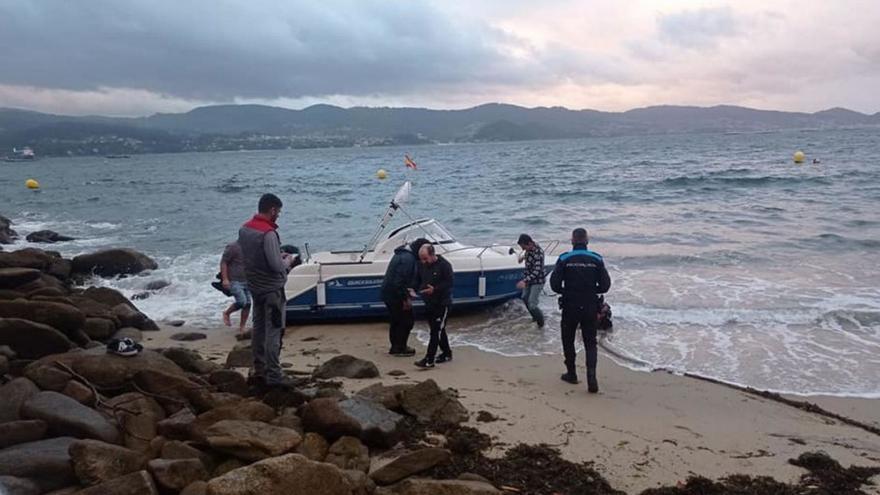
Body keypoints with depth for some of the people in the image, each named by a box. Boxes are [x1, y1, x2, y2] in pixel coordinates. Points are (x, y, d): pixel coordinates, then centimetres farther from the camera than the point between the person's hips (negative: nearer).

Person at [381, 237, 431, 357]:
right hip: (395, 294, -10)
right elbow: (399, 281, -27)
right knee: (407, 320, 2)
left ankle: (396, 347, 28)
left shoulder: (403, 253, 11)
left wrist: (406, 294, 17)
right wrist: (405, 298, -20)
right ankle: (400, 348, 9)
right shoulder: (408, 259, -23)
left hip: (388, 292, 10)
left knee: (395, 321, 18)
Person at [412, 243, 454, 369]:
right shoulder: (422, 265, 4)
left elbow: (449, 283, -16)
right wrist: (413, 289, -7)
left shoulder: (444, 265, -16)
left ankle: (429, 360, -9)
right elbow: (418, 280, 13)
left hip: (442, 303, -7)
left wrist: (435, 289, -28)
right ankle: (447, 353, 32)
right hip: (429, 303, 7)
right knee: (439, 330, 17)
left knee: (436, 331, -8)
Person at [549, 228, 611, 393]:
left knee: (568, 340, 16)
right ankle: (591, 376, -9)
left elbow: (555, 284, -10)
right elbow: (605, 285, -2)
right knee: (590, 342, 8)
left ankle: (571, 373, 25)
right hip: (590, 307, 1)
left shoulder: (564, 259, -6)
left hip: (570, 307, -1)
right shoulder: (596, 259, -2)